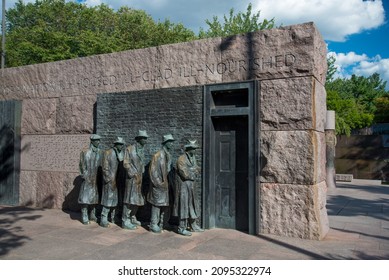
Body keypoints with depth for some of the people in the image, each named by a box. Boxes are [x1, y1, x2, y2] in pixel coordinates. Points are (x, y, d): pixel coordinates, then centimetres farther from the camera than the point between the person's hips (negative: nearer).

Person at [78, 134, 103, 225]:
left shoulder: (100, 152, 6)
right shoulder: (85, 152, -5)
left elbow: (102, 165, 10)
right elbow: (82, 166, -5)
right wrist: (87, 178, -11)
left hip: (97, 179, 4)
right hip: (88, 179, -4)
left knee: (95, 197, 11)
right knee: (86, 197, -3)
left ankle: (92, 215, 22)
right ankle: (85, 217, 2)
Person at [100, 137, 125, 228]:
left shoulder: (122, 154, 9)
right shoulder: (108, 153, -6)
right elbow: (105, 168, -10)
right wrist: (111, 180, -13)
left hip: (118, 180, 5)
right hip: (110, 180, -5)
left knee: (116, 199, 11)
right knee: (108, 199, -5)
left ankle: (113, 217, 23)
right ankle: (103, 220, 0)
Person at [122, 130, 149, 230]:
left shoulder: (142, 149, 11)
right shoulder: (130, 149, -9)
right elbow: (126, 163, -11)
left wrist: (143, 174, 9)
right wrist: (133, 174, -14)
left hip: (140, 178, 7)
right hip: (132, 178, -7)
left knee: (137, 199, 14)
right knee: (130, 199, -4)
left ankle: (132, 218, 28)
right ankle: (125, 222, 3)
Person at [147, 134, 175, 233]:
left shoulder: (168, 155, 10)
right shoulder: (159, 155, -15)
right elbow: (153, 170, -15)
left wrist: (170, 181, 12)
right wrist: (159, 183, -17)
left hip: (166, 183, 8)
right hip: (159, 184, -8)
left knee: (165, 204, 13)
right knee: (157, 203, -1)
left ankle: (161, 224, 25)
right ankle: (154, 224, 10)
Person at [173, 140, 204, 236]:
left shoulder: (193, 158, 13)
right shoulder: (182, 159, -15)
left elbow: (197, 170, 10)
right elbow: (184, 173, -21)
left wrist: (190, 171, -8)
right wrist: (193, 175, -6)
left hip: (191, 186, 9)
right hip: (183, 186, -9)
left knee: (192, 205, 15)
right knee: (184, 205, -5)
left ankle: (193, 225, 27)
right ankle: (182, 228, 2)